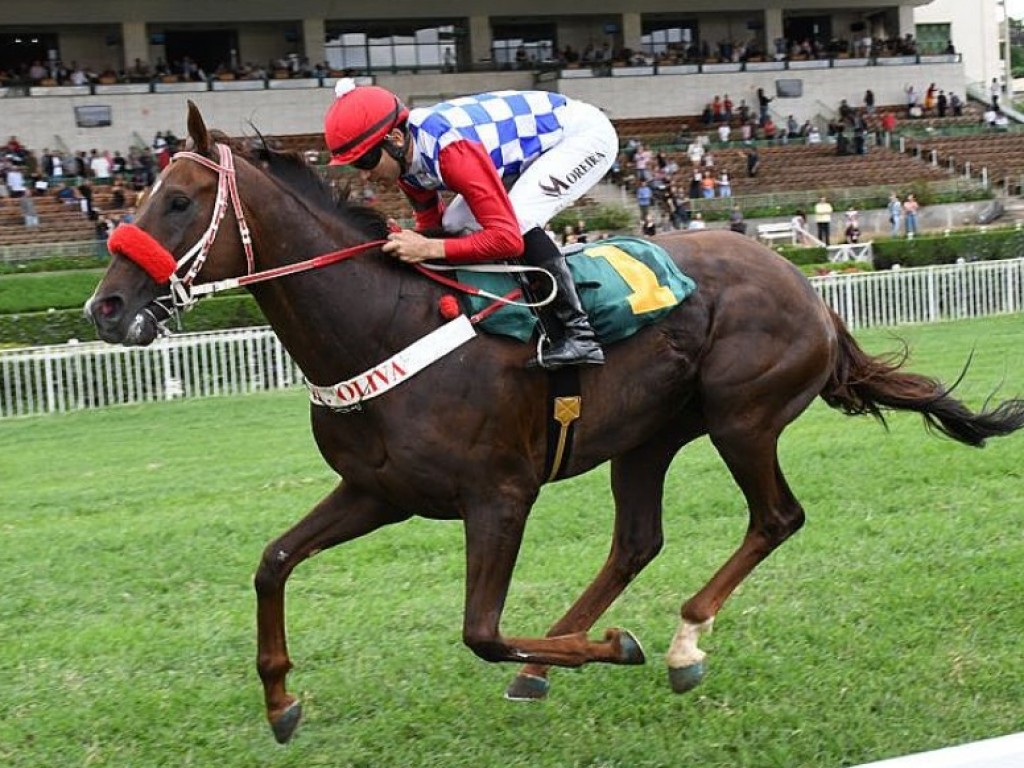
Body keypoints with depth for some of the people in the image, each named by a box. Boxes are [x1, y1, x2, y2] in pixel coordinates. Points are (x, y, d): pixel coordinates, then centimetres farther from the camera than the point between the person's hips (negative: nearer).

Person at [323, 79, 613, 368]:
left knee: (519, 219, -30)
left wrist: (429, 249, -38)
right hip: (537, 145, 9)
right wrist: (406, 241, -17)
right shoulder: (403, 155, -11)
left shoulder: (450, 149, -37)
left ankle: (580, 334, -22)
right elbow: (431, 223, 4)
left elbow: (507, 238, -38)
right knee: (455, 225, -1)